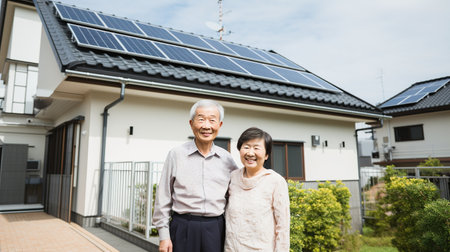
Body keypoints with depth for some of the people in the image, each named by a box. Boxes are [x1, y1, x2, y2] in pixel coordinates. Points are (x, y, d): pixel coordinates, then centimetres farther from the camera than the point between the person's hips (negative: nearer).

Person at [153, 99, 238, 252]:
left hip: (216, 229, 2)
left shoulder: (227, 159, 4)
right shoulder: (176, 154, -2)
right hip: (183, 227, -1)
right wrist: (164, 235, -1)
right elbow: (163, 198, 0)